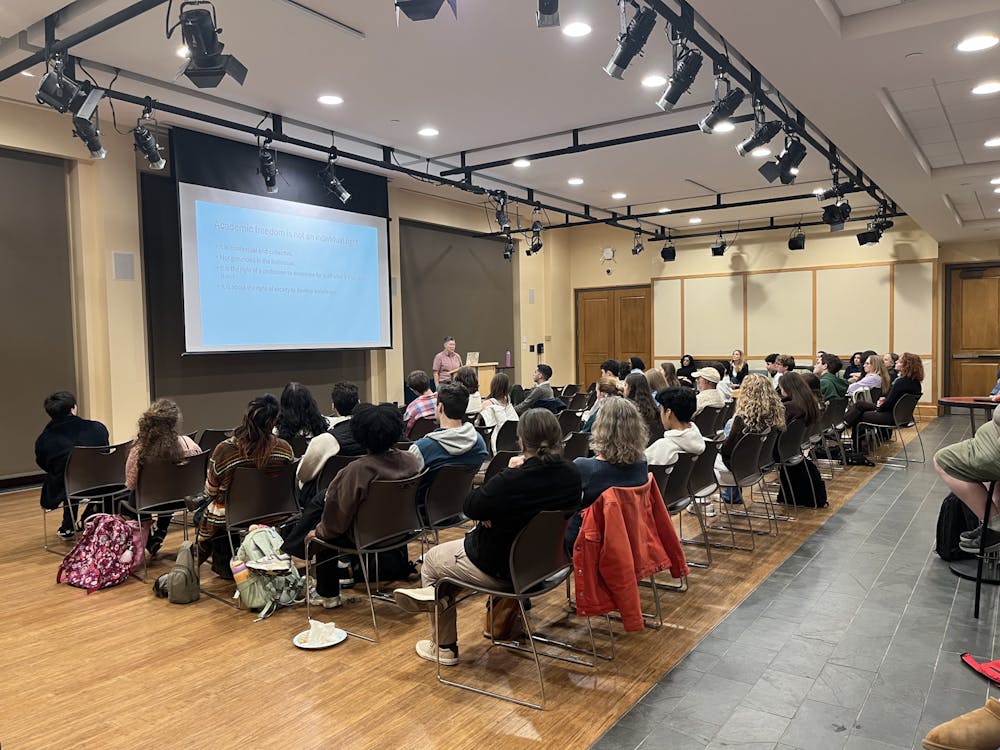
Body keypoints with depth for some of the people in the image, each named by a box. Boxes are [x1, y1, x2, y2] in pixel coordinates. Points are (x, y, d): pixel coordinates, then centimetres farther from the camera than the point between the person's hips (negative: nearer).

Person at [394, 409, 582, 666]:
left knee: (430, 561, 20)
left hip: (501, 567, -7)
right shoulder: (572, 474, -12)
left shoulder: (513, 480, -33)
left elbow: (470, 508, -16)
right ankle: (442, 596, 27)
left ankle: (444, 647, 31)